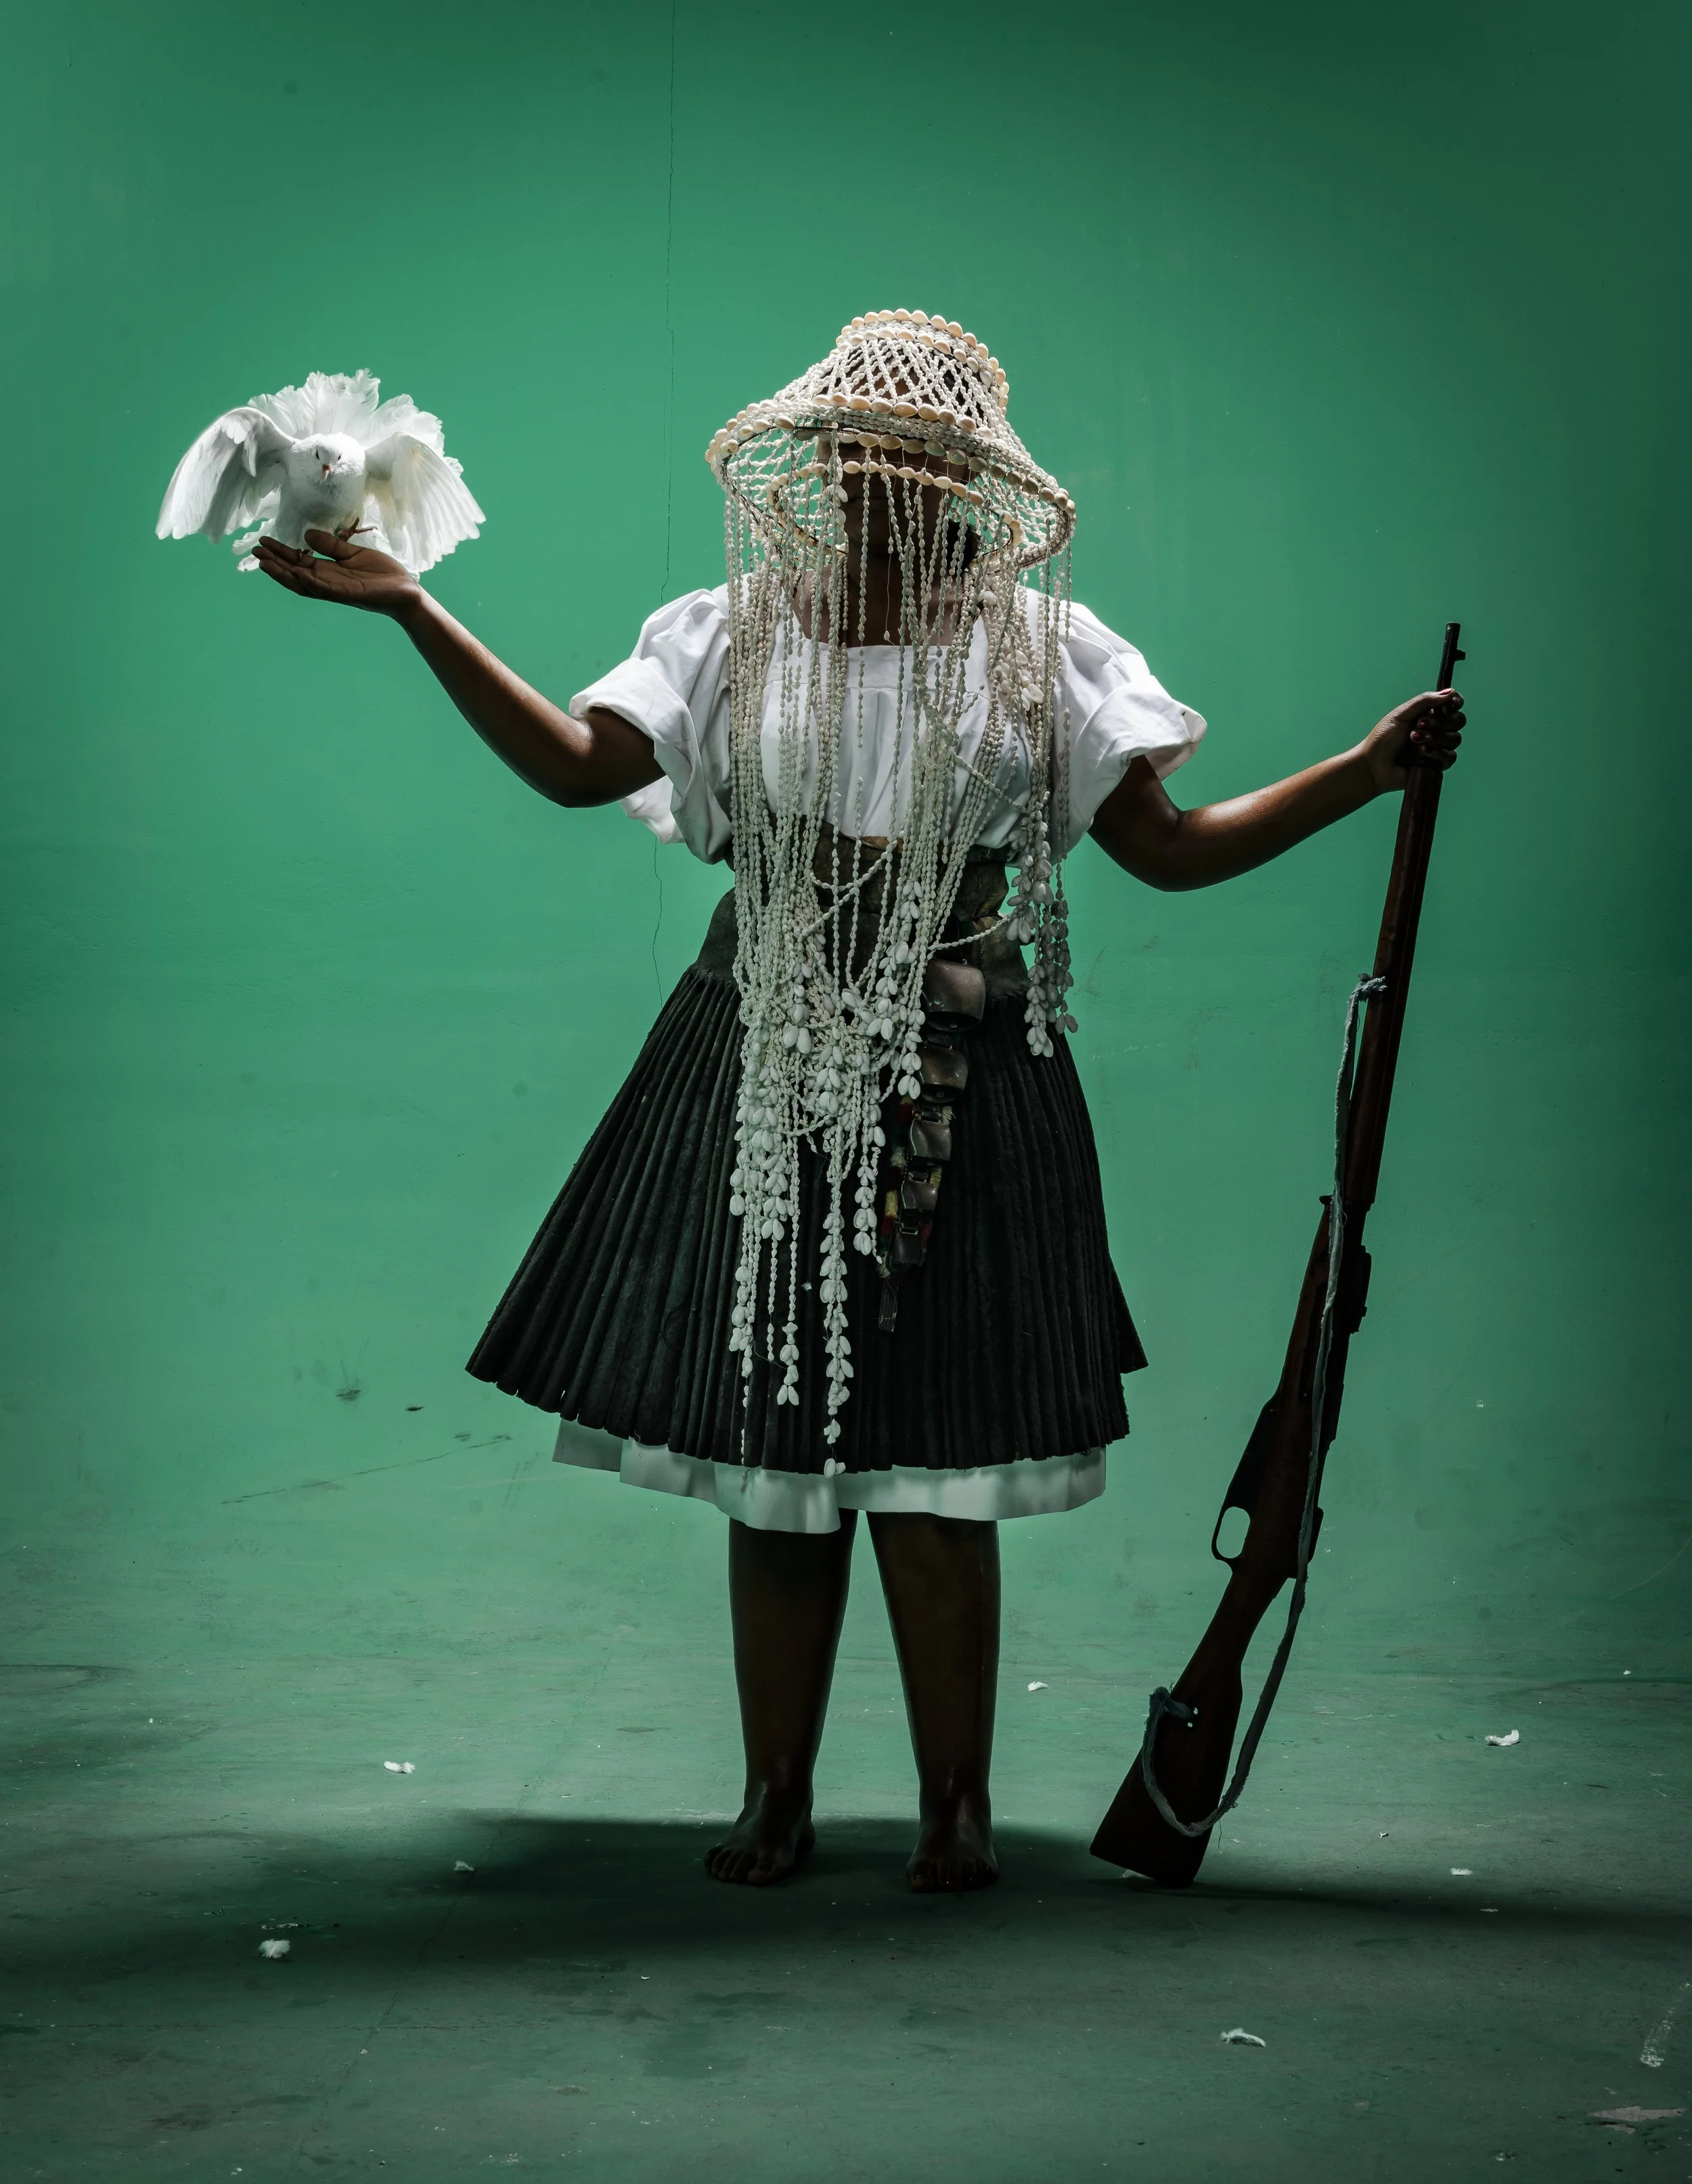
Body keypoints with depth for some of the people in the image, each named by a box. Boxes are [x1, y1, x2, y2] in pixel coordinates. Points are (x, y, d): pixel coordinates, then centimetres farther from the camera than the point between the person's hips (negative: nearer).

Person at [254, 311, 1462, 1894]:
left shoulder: (1035, 650, 6)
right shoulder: (735, 637, 8)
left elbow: (1173, 846, 4)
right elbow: (573, 760, -3)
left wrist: (1365, 771, -5)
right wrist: (410, 609, -9)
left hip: (953, 1090, -1)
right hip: (763, 1079, 2)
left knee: (932, 1460, -2)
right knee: (769, 1457, 4)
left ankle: (955, 1807, 12)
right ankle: (775, 1798, 17)